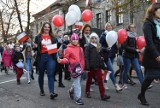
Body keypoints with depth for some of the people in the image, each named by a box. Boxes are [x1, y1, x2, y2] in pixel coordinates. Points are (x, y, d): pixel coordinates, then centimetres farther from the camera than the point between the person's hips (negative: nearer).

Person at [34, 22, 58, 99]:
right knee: (41, 74, 13)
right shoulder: (38, 37, 5)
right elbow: (35, 47, 6)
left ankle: (52, 93, -16)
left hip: (51, 57, 0)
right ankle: (41, 90, 31)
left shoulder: (53, 37, 10)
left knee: (50, 74, -10)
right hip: (41, 57, 0)